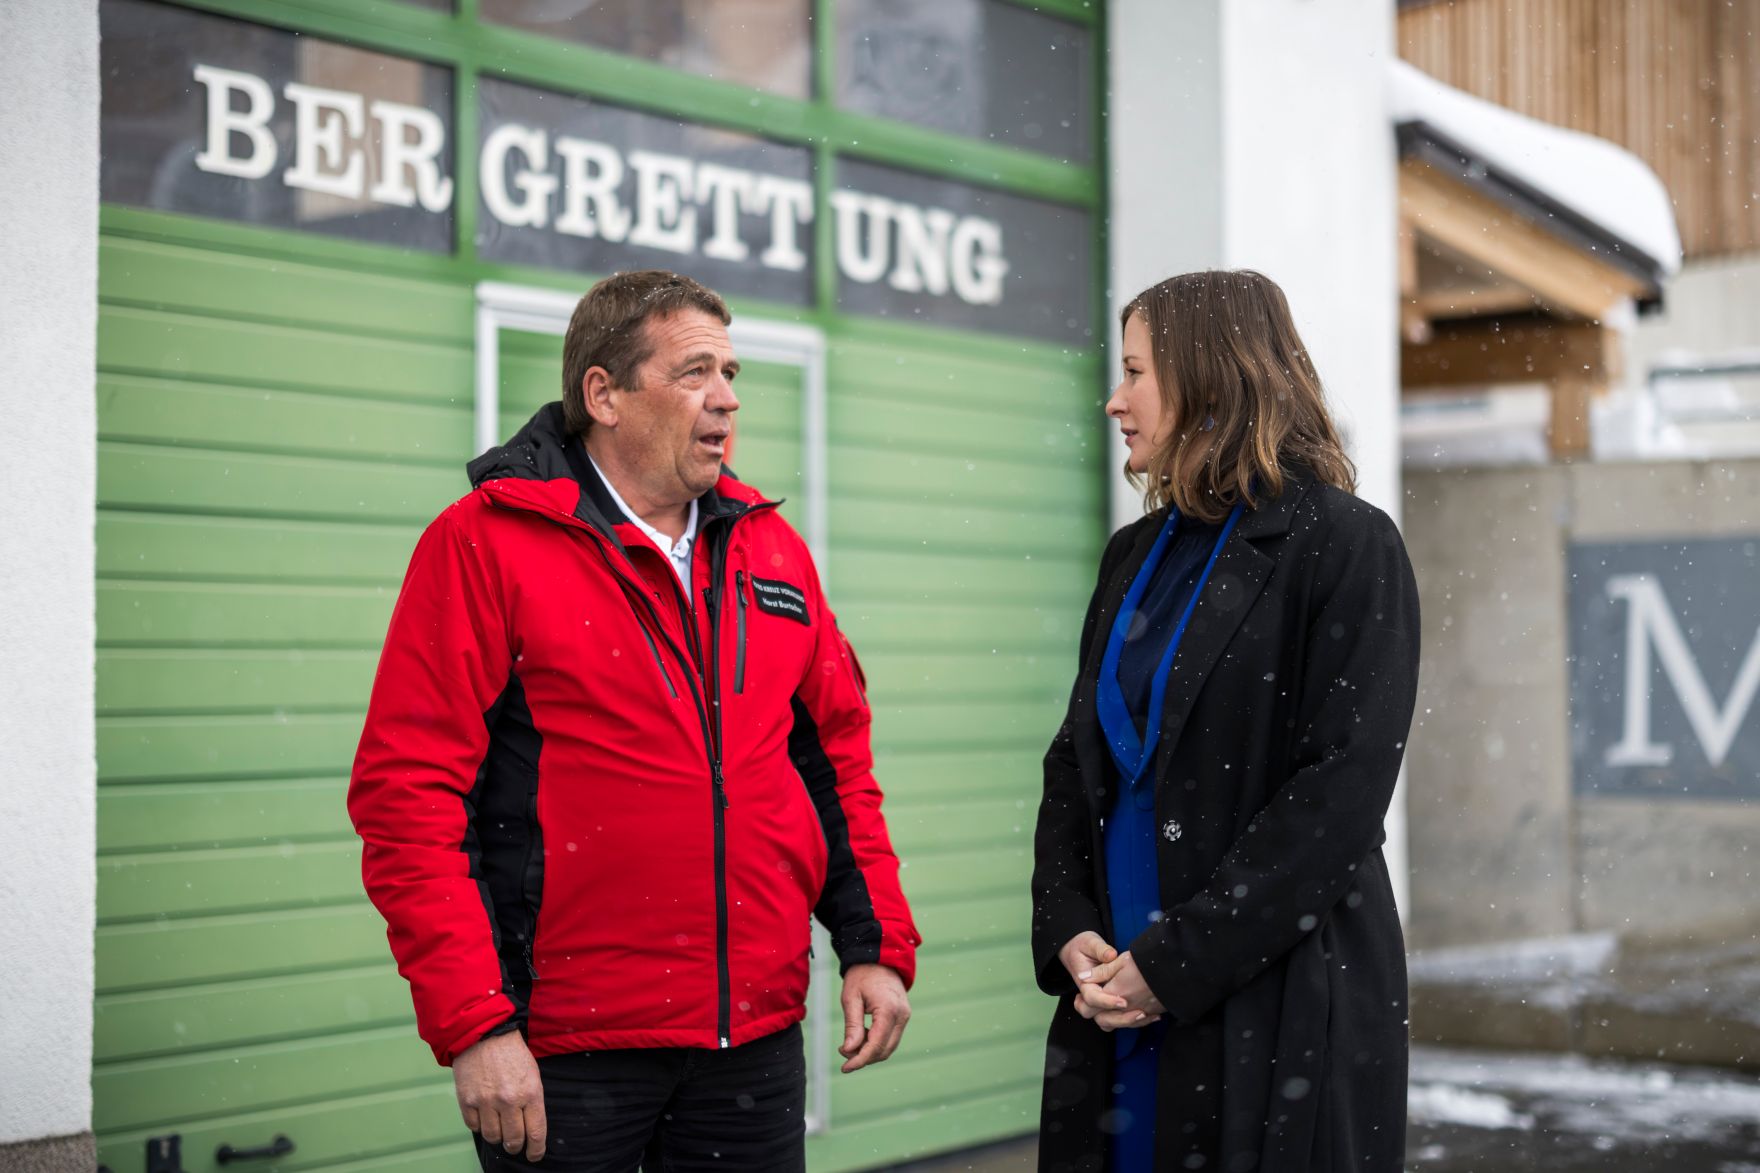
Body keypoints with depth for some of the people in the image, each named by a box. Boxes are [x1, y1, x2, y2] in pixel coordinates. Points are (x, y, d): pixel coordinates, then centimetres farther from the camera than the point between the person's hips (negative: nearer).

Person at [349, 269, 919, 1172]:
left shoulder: (771, 550, 11)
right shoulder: (486, 542, -6)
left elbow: (838, 758, 16)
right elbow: (406, 794, -11)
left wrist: (877, 947, 7)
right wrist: (473, 1024, -16)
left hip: (757, 1039, 5)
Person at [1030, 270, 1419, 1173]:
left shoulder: (1345, 547, -7)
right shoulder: (1135, 555, 13)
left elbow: (1339, 795, -14)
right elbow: (1074, 760, 13)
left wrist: (1175, 963, -16)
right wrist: (1068, 934, -4)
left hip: (1277, 1007, -6)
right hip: (1115, 999, 6)